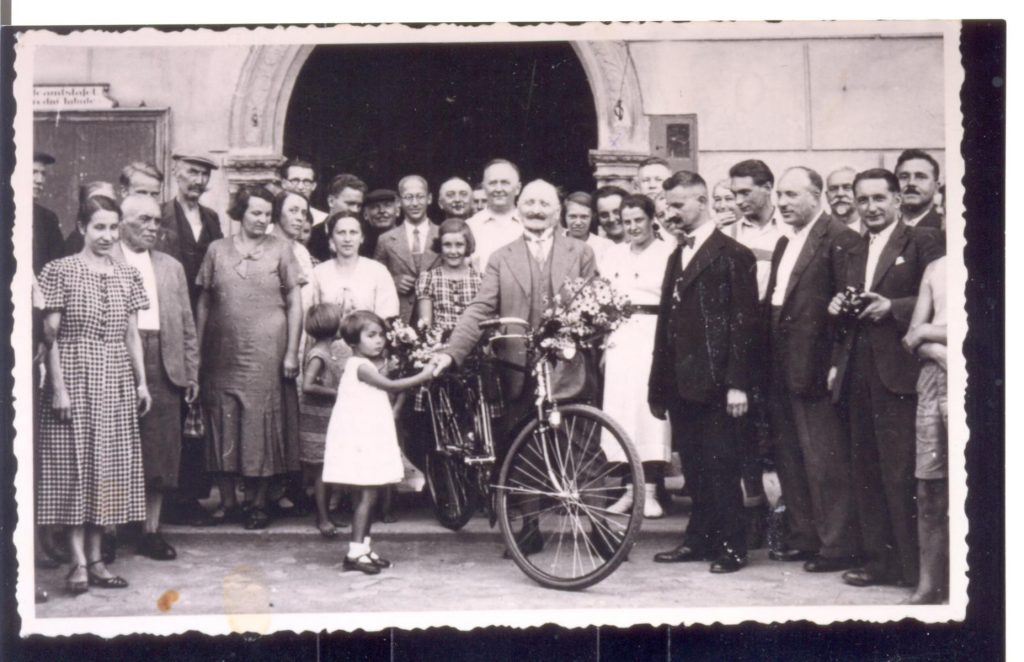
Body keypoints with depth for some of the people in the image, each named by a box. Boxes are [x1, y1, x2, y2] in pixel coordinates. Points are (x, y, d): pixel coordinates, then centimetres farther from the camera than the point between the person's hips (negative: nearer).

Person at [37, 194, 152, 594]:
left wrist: (142, 382, 7)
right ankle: (78, 561, 0)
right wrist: (58, 385, -12)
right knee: (75, 464, -2)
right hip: (75, 377, -5)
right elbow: (51, 334, -6)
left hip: (117, 381, 5)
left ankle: (95, 559, 12)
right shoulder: (61, 271, -4)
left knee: (108, 466, 6)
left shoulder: (127, 276, 10)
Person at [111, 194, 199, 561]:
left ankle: (151, 530, 12)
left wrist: (192, 371, 11)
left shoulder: (171, 267, 18)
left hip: (164, 367, 4)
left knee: (161, 451, 4)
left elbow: (187, 323, 17)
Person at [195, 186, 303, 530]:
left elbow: (294, 302, 2)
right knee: (222, 423, 4)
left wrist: (292, 352, -4)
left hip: (266, 353, -2)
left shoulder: (280, 250, 4)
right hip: (222, 355, 2)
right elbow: (203, 302, 9)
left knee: (261, 422, 0)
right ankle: (228, 502, 13)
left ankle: (259, 503, 9)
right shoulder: (217, 250, 8)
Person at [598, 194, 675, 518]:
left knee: (651, 410, -7)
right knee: (620, 410, 2)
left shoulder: (669, 252, 0)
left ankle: (650, 491, -2)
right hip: (620, 337, 5)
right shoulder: (612, 255, 17)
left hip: (654, 336, -5)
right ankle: (629, 488, 9)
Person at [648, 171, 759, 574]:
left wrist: (737, 383, -16)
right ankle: (699, 540, 19)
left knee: (721, 466, -2)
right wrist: (658, 384, 13)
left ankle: (731, 547, 5)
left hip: (714, 383, -7)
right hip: (680, 383, 7)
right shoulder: (676, 257, 18)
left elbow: (743, 321, -10)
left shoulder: (733, 255, -5)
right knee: (693, 468, 11)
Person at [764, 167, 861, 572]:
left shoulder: (839, 239, -10)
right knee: (790, 459, 14)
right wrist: (768, 363, 11)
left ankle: (837, 546, 5)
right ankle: (802, 536, 24)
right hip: (782, 369, 9)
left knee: (826, 461, -3)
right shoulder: (784, 244, 18)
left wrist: (837, 366, -19)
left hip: (815, 368, -9)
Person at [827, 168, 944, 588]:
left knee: (902, 472, -7)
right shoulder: (854, 252, 20)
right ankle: (878, 560, 18)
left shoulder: (923, 241, -2)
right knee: (865, 472, 9)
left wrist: (892, 307, -18)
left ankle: (916, 565, 1)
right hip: (858, 374, 7)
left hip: (898, 373, -7)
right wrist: (839, 309, 5)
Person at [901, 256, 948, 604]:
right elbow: (913, 335, 13)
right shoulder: (934, 268, 18)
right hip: (933, 377, 5)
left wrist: (926, 332, -1)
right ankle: (931, 583, 12)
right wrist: (937, 351, -5)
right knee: (929, 486, 4)